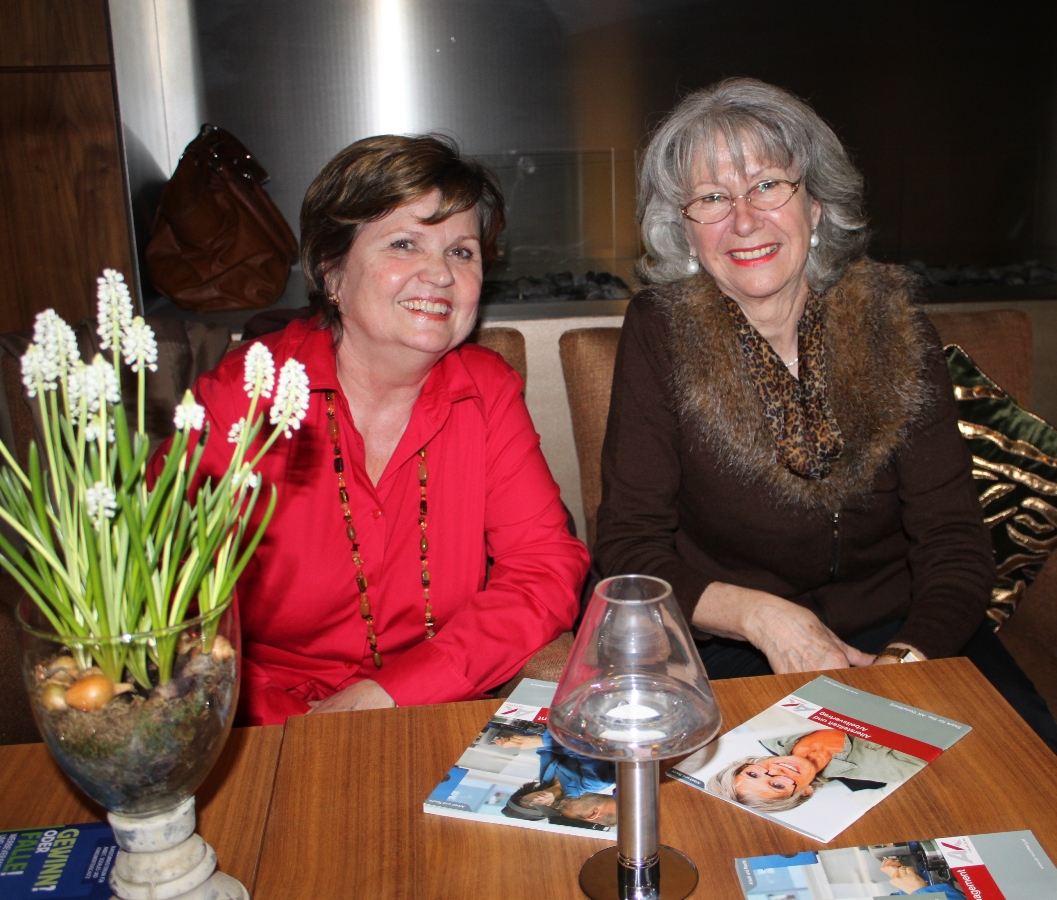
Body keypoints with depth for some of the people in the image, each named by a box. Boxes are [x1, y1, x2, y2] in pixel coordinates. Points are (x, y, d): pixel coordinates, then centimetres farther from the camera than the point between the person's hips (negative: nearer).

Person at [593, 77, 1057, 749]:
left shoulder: (893, 329, -3)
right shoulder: (660, 334, -7)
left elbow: (954, 542, -4)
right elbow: (628, 545, -7)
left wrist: (902, 662, -22)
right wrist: (760, 614, -21)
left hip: (903, 636, 2)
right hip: (729, 653, -1)